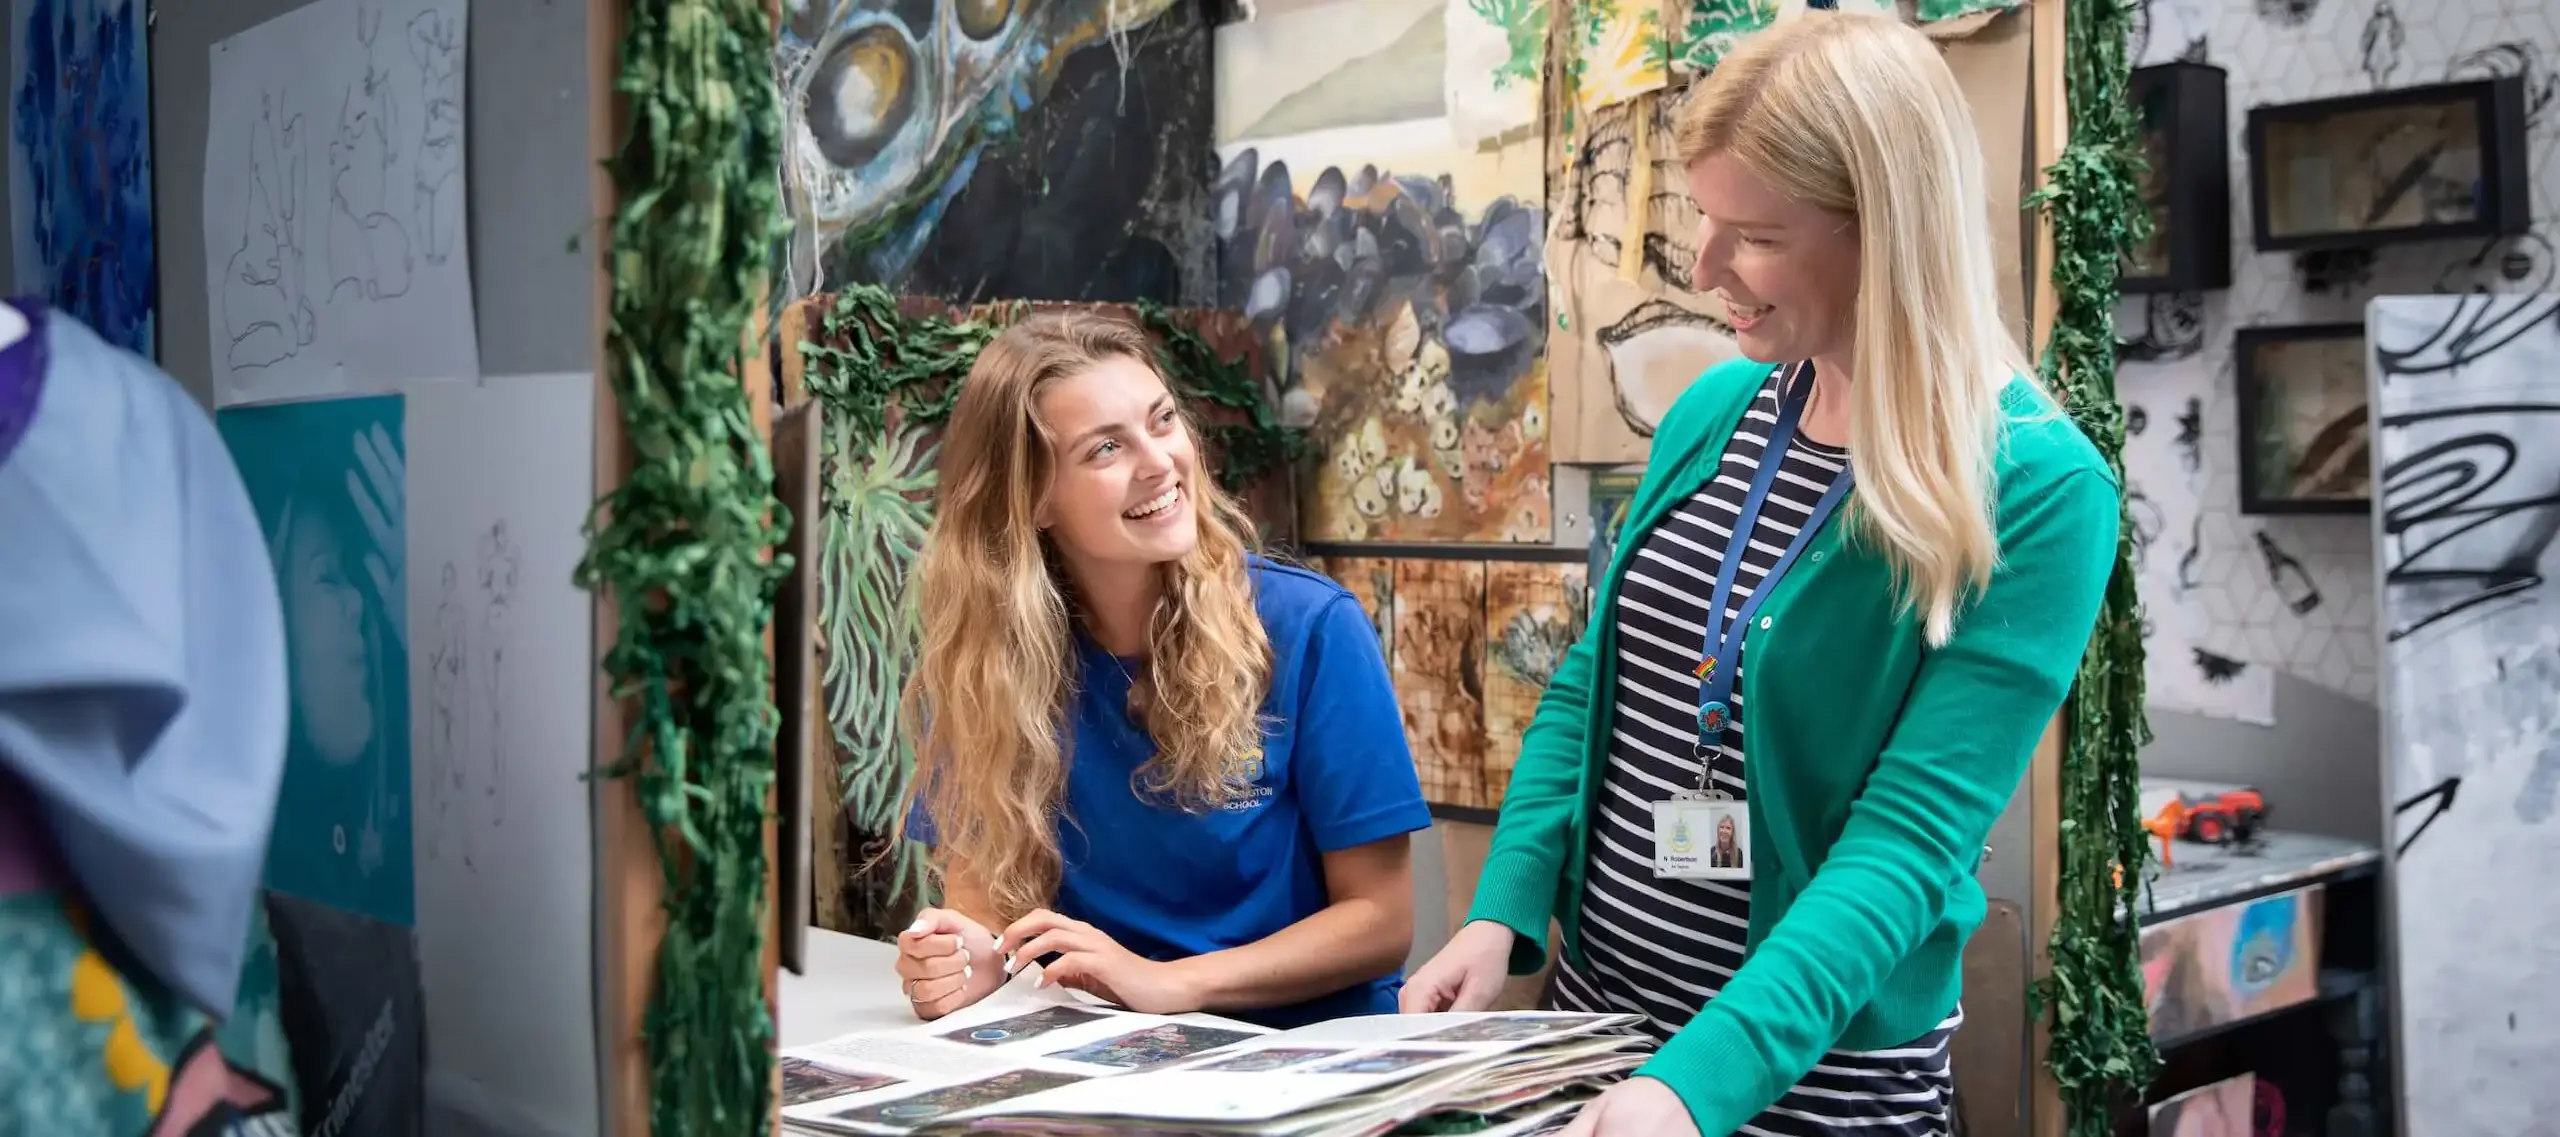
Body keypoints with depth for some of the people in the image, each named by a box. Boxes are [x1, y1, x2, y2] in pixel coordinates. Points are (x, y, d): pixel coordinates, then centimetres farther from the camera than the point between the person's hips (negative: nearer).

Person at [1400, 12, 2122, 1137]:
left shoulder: (2037, 493, -18)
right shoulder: (1716, 410, 0)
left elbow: (1911, 837, -23)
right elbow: (1595, 683, 7)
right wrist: (1504, 910, -6)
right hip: (1595, 1007, 6)